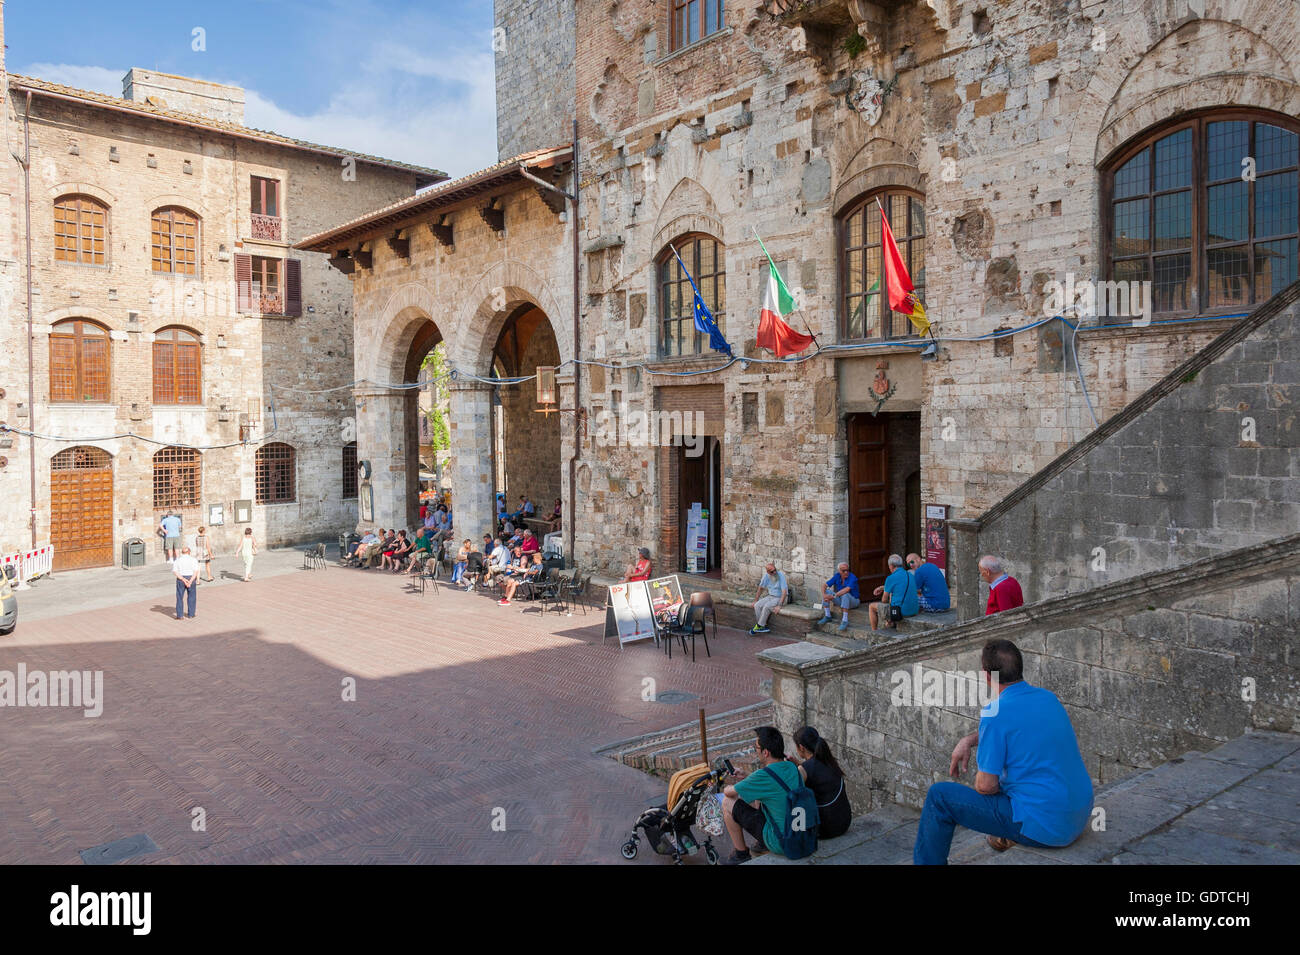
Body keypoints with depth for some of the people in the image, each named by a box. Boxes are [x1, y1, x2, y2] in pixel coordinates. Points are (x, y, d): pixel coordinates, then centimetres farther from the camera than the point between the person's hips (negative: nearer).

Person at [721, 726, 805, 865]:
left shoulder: (764, 776, -24)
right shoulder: (793, 767, 0)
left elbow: (728, 792, -10)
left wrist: (730, 787, 12)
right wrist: (745, 778, 19)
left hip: (779, 843, -8)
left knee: (727, 802, -1)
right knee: (754, 796, 22)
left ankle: (741, 854, 14)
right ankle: (760, 843, 32)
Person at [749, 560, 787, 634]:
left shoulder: (780, 575, -20)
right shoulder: (766, 576, -3)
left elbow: (784, 591, -25)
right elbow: (761, 587, 12)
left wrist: (779, 606, -31)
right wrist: (756, 600, 11)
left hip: (779, 598, -6)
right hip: (770, 596, 6)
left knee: (766, 606, -31)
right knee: (757, 605, -18)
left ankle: (758, 627, -16)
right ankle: (764, 626, -13)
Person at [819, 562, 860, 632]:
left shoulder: (852, 578, -23)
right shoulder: (837, 576, -5)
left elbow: (846, 590, -40)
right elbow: (825, 586, -4)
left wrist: (833, 596, -40)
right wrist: (824, 595, -25)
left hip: (853, 601, -6)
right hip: (841, 600, 6)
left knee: (845, 594, -37)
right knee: (826, 592, -10)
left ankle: (845, 621, -36)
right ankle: (827, 616, -8)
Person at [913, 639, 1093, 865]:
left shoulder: (995, 712, -19)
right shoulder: (1047, 697, 6)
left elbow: (986, 786, -14)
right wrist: (969, 739, 17)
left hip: (1043, 828, -8)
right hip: (1080, 816, 8)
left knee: (939, 796, 2)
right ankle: (1011, 837, 41)